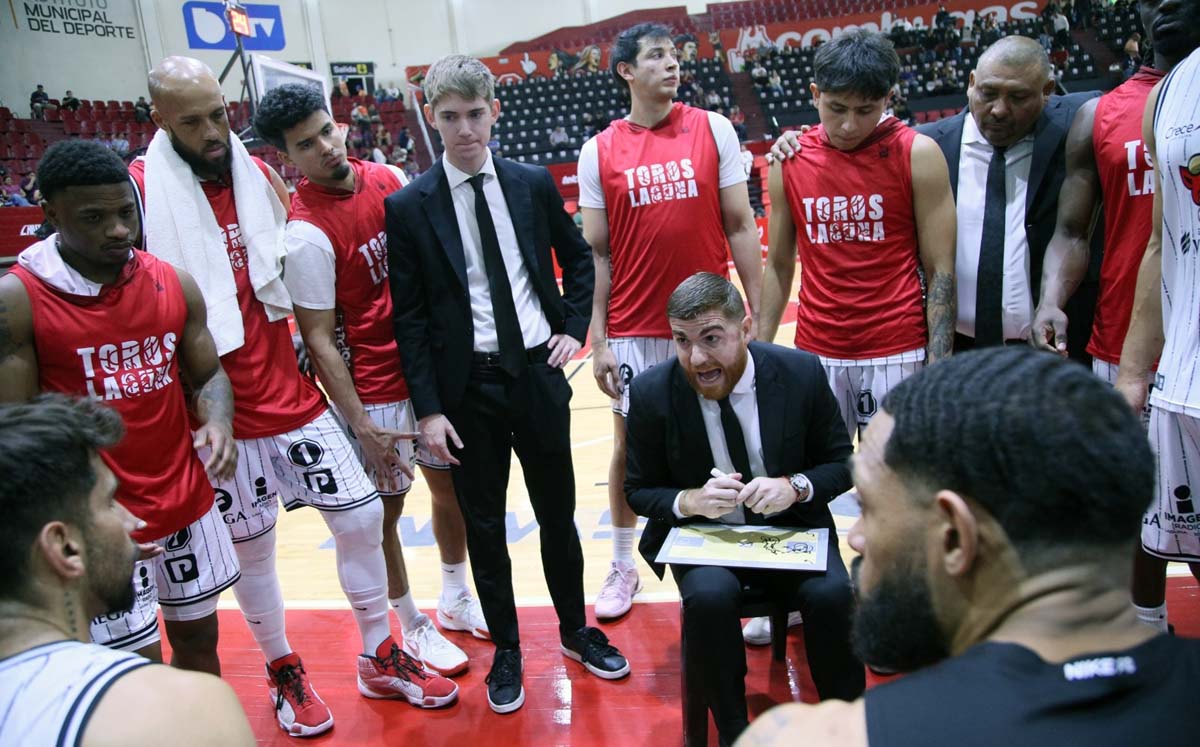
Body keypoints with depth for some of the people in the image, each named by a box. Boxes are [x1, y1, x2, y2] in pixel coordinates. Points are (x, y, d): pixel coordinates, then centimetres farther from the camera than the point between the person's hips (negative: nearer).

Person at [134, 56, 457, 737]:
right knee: (252, 548, 11)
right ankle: (285, 673, 36)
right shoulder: (141, 192, -10)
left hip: (295, 397, 4)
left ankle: (380, 658, 27)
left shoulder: (260, 176, 5)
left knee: (362, 515, 6)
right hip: (222, 417, -4)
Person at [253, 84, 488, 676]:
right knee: (384, 511, 8)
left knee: (452, 485, 18)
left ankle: (456, 598, 41)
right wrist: (360, 424, -15)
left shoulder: (390, 179, 1)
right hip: (375, 392, -6)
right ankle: (412, 626, 30)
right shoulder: (307, 233, -17)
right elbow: (319, 340, -15)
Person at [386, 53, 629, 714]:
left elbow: (577, 259, 16)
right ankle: (505, 649, 30)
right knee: (484, 525, 11)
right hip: (467, 386, -2)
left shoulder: (534, 184, 1)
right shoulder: (408, 207, -5)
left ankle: (575, 631, 35)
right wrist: (428, 408, -8)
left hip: (538, 373, 2)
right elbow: (409, 317, -5)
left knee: (558, 512, 14)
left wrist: (574, 328, 4)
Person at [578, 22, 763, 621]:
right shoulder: (599, 152, 1)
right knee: (628, 448, 10)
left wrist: (758, 314, -2)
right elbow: (595, 253, 2)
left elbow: (739, 225, 2)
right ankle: (623, 566, 29)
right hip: (635, 329, 0)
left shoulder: (713, 129, 1)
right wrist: (598, 339, -2)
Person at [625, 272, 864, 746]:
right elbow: (639, 490, 0)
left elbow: (841, 462, 1)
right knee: (709, 596, -31)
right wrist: (690, 501, -22)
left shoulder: (802, 373, -10)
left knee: (832, 593, -27)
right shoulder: (652, 393, -11)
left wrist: (795, 486, -21)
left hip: (791, 525, 1)